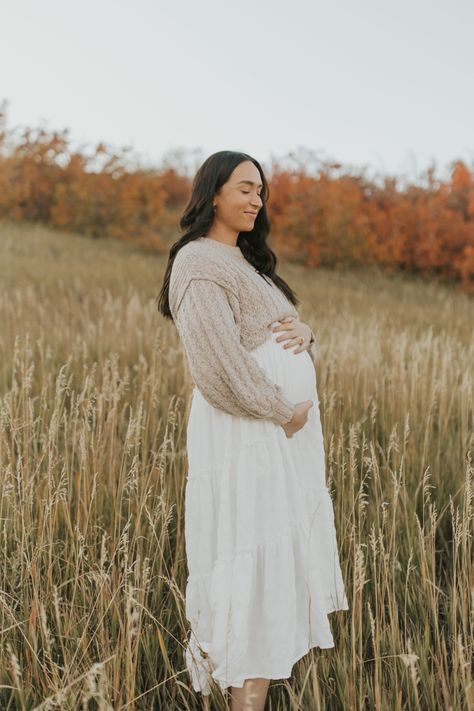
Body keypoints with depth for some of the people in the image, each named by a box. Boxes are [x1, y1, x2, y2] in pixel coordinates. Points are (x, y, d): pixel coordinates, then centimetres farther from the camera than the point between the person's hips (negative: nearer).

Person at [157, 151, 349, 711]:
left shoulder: (247, 260, 17)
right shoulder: (199, 264, -13)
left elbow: (281, 331, 19)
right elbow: (220, 364, -22)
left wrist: (304, 334, -4)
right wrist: (284, 411, -15)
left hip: (286, 428, 9)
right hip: (245, 432, -9)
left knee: (279, 550, 13)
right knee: (250, 557, -6)